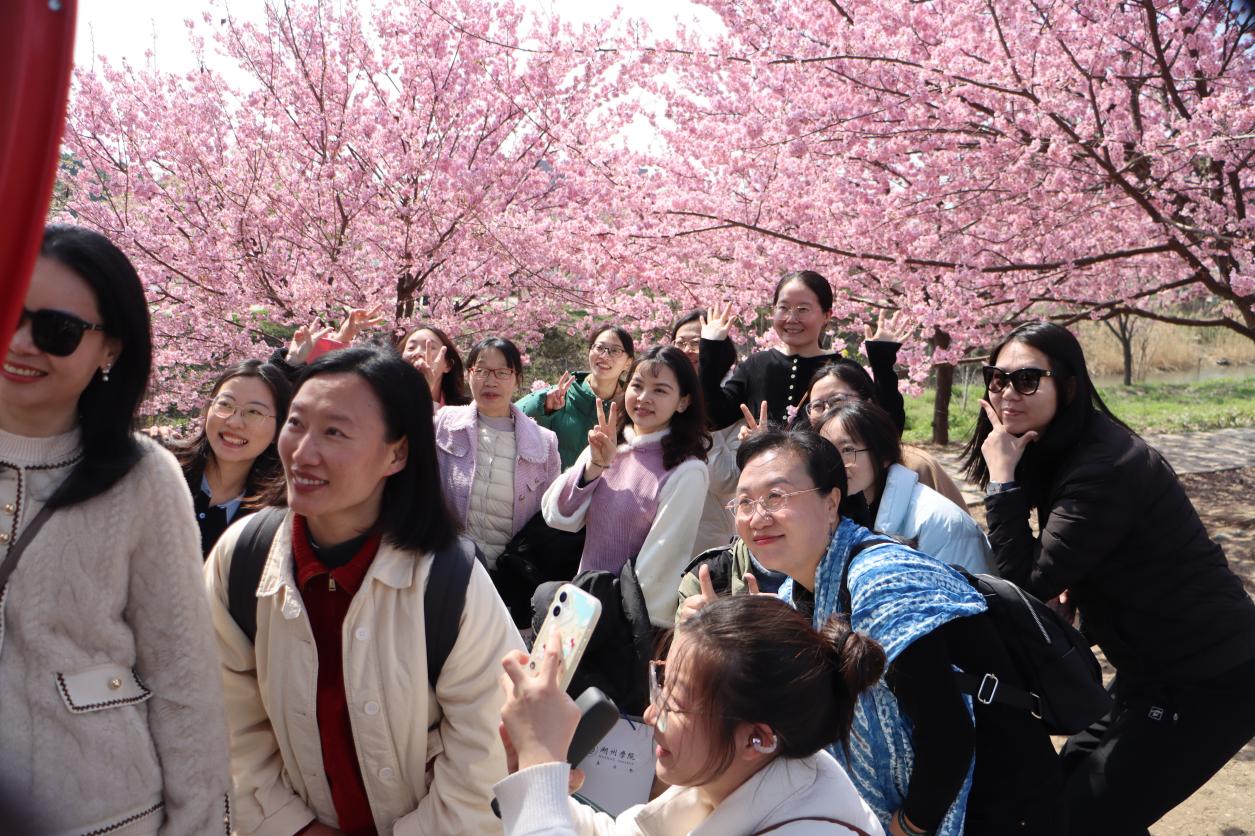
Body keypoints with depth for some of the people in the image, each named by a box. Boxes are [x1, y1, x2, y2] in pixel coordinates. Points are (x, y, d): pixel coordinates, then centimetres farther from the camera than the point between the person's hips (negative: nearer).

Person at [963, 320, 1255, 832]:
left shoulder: (1108, 468, -26)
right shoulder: (1054, 452, 2)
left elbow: (1027, 586, -28)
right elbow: (1059, 563, 10)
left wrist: (1002, 478, -26)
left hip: (1208, 681, -9)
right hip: (1155, 670, 9)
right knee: (1063, 786, 16)